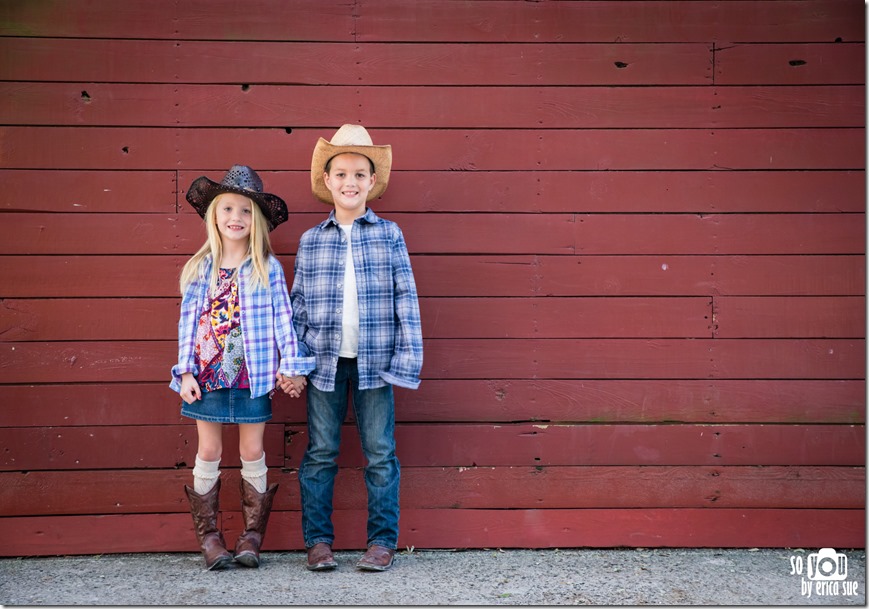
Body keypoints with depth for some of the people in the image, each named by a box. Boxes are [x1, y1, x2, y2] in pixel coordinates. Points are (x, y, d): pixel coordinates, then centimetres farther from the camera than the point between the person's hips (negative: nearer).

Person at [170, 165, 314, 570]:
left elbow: (282, 318, 0)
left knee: (252, 452, 5)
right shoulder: (199, 268, 4)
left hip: (253, 376, -1)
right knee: (209, 452, 6)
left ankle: (252, 535, 15)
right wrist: (185, 372, -1)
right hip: (208, 374, 1)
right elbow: (188, 320, 4)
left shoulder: (268, 269, 0)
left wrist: (292, 367, -5)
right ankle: (208, 535, 14)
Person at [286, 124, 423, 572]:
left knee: (380, 453, 3)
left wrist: (407, 355, -5)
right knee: (320, 453, 5)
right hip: (324, 361, 1)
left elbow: (406, 296, 2)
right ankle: (318, 541, 15)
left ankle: (382, 542, 13)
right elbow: (297, 303, 10)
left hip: (374, 361, -1)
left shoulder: (389, 235, 3)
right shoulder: (310, 240, 7)